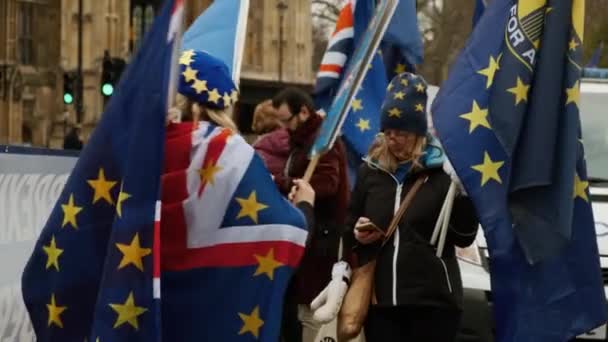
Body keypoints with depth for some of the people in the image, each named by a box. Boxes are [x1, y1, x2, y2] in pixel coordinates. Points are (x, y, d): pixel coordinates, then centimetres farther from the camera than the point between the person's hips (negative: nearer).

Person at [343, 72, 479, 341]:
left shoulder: (441, 170, -1)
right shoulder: (370, 170, 10)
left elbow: (465, 237, -3)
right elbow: (348, 229, 20)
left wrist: (462, 193, -18)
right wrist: (357, 234, -2)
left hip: (433, 300, -3)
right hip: (380, 299, 3)